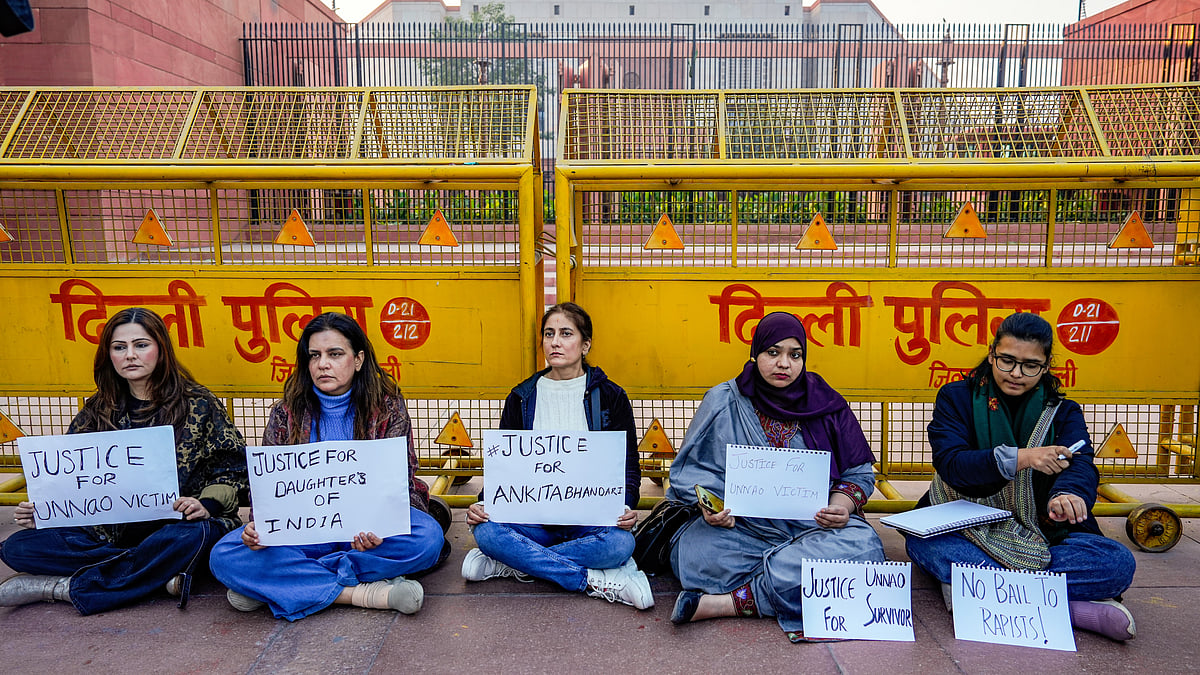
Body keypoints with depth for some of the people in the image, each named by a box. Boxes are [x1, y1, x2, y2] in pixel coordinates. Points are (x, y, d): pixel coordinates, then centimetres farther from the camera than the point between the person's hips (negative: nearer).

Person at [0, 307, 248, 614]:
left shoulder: (198, 404, 1)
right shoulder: (97, 412, 12)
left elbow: (232, 466, 0)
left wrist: (206, 504, -19)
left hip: (174, 528, -4)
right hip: (110, 533, 4)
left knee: (195, 535, -38)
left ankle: (64, 588, -21)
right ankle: (161, 573, -21)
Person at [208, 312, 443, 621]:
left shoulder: (388, 407, 0)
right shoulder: (285, 414, 6)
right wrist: (258, 526, -19)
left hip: (367, 529, -1)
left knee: (427, 537, -33)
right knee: (224, 556, -23)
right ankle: (364, 593, -27)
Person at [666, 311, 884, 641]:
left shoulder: (826, 405, 7)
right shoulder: (723, 403, 5)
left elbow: (859, 472, 11)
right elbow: (693, 470, 4)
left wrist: (843, 504, -12)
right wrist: (708, 506, -17)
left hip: (813, 525, 2)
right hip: (740, 525, -2)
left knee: (862, 545, -31)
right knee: (695, 550, -32)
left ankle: (730, 602, -27)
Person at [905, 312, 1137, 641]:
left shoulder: (1063, 412, 7)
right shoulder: (956, 398, 3)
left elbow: (1080, 465, -15)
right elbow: (950, 463, -15)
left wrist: (1067, 494, -41)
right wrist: (1018, 458, -33)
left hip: (1042, 537, 2)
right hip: (965, 532, -1)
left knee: (1119, 562, -25)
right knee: (920, 541, -36)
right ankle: (1077, 610, -34)